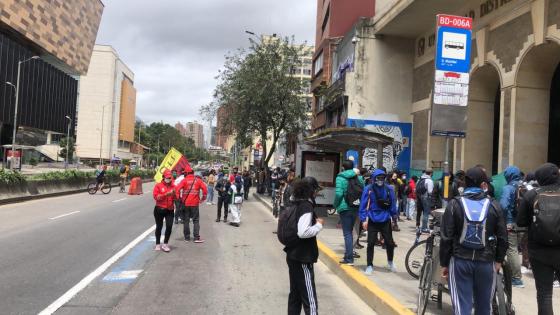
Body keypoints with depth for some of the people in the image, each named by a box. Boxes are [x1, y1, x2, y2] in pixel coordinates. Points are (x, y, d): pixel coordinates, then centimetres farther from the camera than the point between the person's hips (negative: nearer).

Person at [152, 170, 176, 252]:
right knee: (159, 227, 11)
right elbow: (156, 196, -13)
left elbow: (176, 198, 2)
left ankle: (165, 244, 9)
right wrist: (166, 194, -23)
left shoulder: (173, 186, 5)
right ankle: (157, 244, 27)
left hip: (169, 210, 2)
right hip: (159, 209, -1)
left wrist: (174, 194, -19)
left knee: (169, 226, -7)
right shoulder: (158, 185, -2)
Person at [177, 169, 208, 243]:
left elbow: (177, 189, -14)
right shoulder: (198, 180, 1)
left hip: (185, 203, 0)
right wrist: (203, 198, 5)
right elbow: (204, 189, -7)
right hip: (195, 203, 0)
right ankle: (197, 237, 0)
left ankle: (187, 237, 14)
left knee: (186, 220, 10)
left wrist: (179, 198, -1)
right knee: (196, 220, 6)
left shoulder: (184, 180, -3)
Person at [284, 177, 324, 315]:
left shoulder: (295, 204, 8)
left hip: (293, 255, 9)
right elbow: (303, 232, -29)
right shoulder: (307, 206, -18)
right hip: (303, 258, -9)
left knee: (295, 293, 19)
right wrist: (319, 225, -15)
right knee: (309, 299, -5)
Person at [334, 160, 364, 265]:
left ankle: (349, 259, -2)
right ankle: (348, 255, 27)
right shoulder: (358, 178, 7)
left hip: (345, 208, -5)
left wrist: (335, 205, -3)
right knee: (350, 232, 19)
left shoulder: (341, 178, -8)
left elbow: (338, 193, -18)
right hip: (356, 208, 5)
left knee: (347, 233, -2)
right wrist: (360, 204, 11)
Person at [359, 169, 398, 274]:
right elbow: (363, 205, -6)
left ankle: (390, 262, 33)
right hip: (372, 221, -2)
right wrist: (363, 220, -9)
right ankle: (369, 266, 16)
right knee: (371, 244, 2)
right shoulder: (368, 189, -9)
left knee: (390, 243, 8)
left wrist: (394, 217, 7)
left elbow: (393, 205, 5)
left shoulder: (389, 189, -4)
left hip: (385, 221, 2)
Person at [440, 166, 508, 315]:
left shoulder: (455, 205, -5)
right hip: (486, 262, 2)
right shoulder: (494, 206, -1)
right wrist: (499, 260, 16)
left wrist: (444, 263, 2)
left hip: (460, 261, -2)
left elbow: (446, 238, -6)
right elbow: (503, 238, 2)